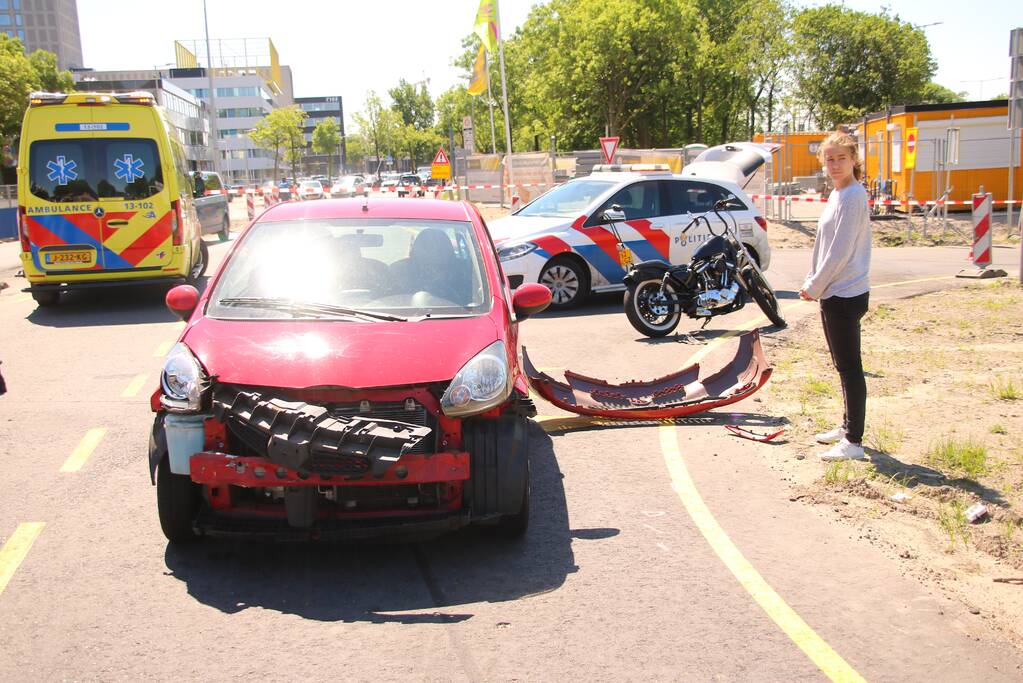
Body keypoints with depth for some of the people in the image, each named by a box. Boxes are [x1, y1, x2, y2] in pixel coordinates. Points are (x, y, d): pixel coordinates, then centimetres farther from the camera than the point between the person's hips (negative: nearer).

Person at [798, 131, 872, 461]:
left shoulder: (853, 196, -16)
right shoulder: (837, 194, 14)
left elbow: (840, 251, -19)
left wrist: (814, 287, -11)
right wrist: (812, 283, 10)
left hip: (845, 295, -10)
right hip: (834, 293, 10)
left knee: (849, 367, -5)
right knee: (843, 366, 18)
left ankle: (853, 442, 0)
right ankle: (848, 426, 31)